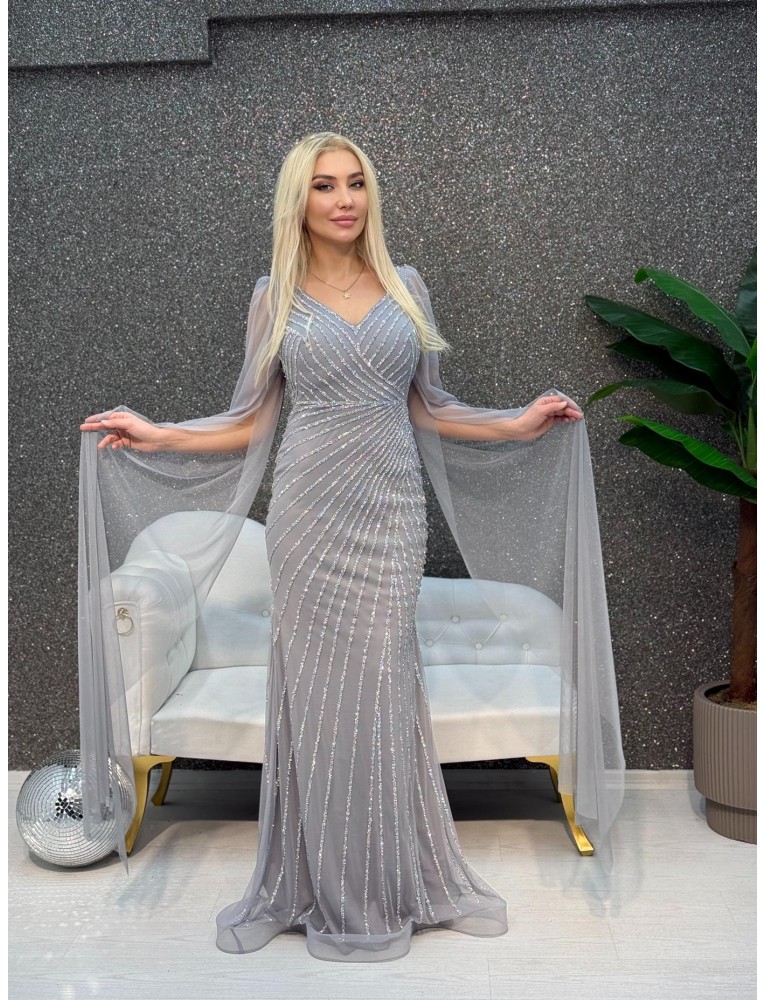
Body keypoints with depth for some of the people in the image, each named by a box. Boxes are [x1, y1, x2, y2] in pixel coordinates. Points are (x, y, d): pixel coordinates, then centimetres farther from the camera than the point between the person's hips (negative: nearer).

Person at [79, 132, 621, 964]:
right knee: (319, 687, 3)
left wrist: (517, 425, 5)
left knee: (380, 689, 4)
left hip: (391, 508, 1)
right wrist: (157, 437, 0)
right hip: (311, 510, -1)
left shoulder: (406, 286, 9)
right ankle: (328, 888, 20)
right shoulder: (276, 296, 5)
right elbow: (252, 423, 6)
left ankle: (390, 882, 22)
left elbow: (427, 409, 12)